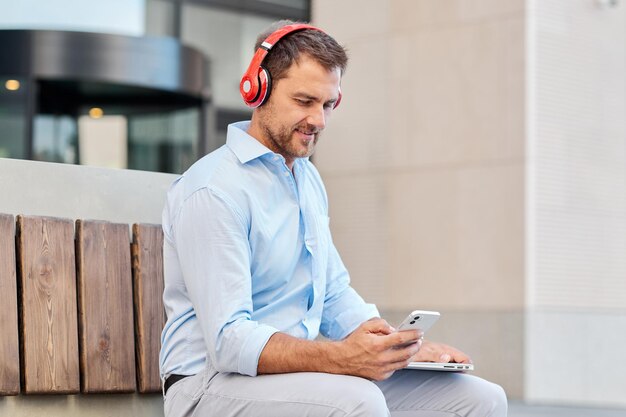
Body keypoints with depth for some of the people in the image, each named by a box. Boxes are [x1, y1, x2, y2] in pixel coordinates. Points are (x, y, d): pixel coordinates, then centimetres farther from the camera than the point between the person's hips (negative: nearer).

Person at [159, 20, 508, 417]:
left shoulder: (308, 179, 16)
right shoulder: (214, 191, -14)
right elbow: (229, 340, -22)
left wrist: (405, 347, 2)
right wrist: (343, 358, -33)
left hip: (301, 368, 8)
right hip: (214, 381, -8)